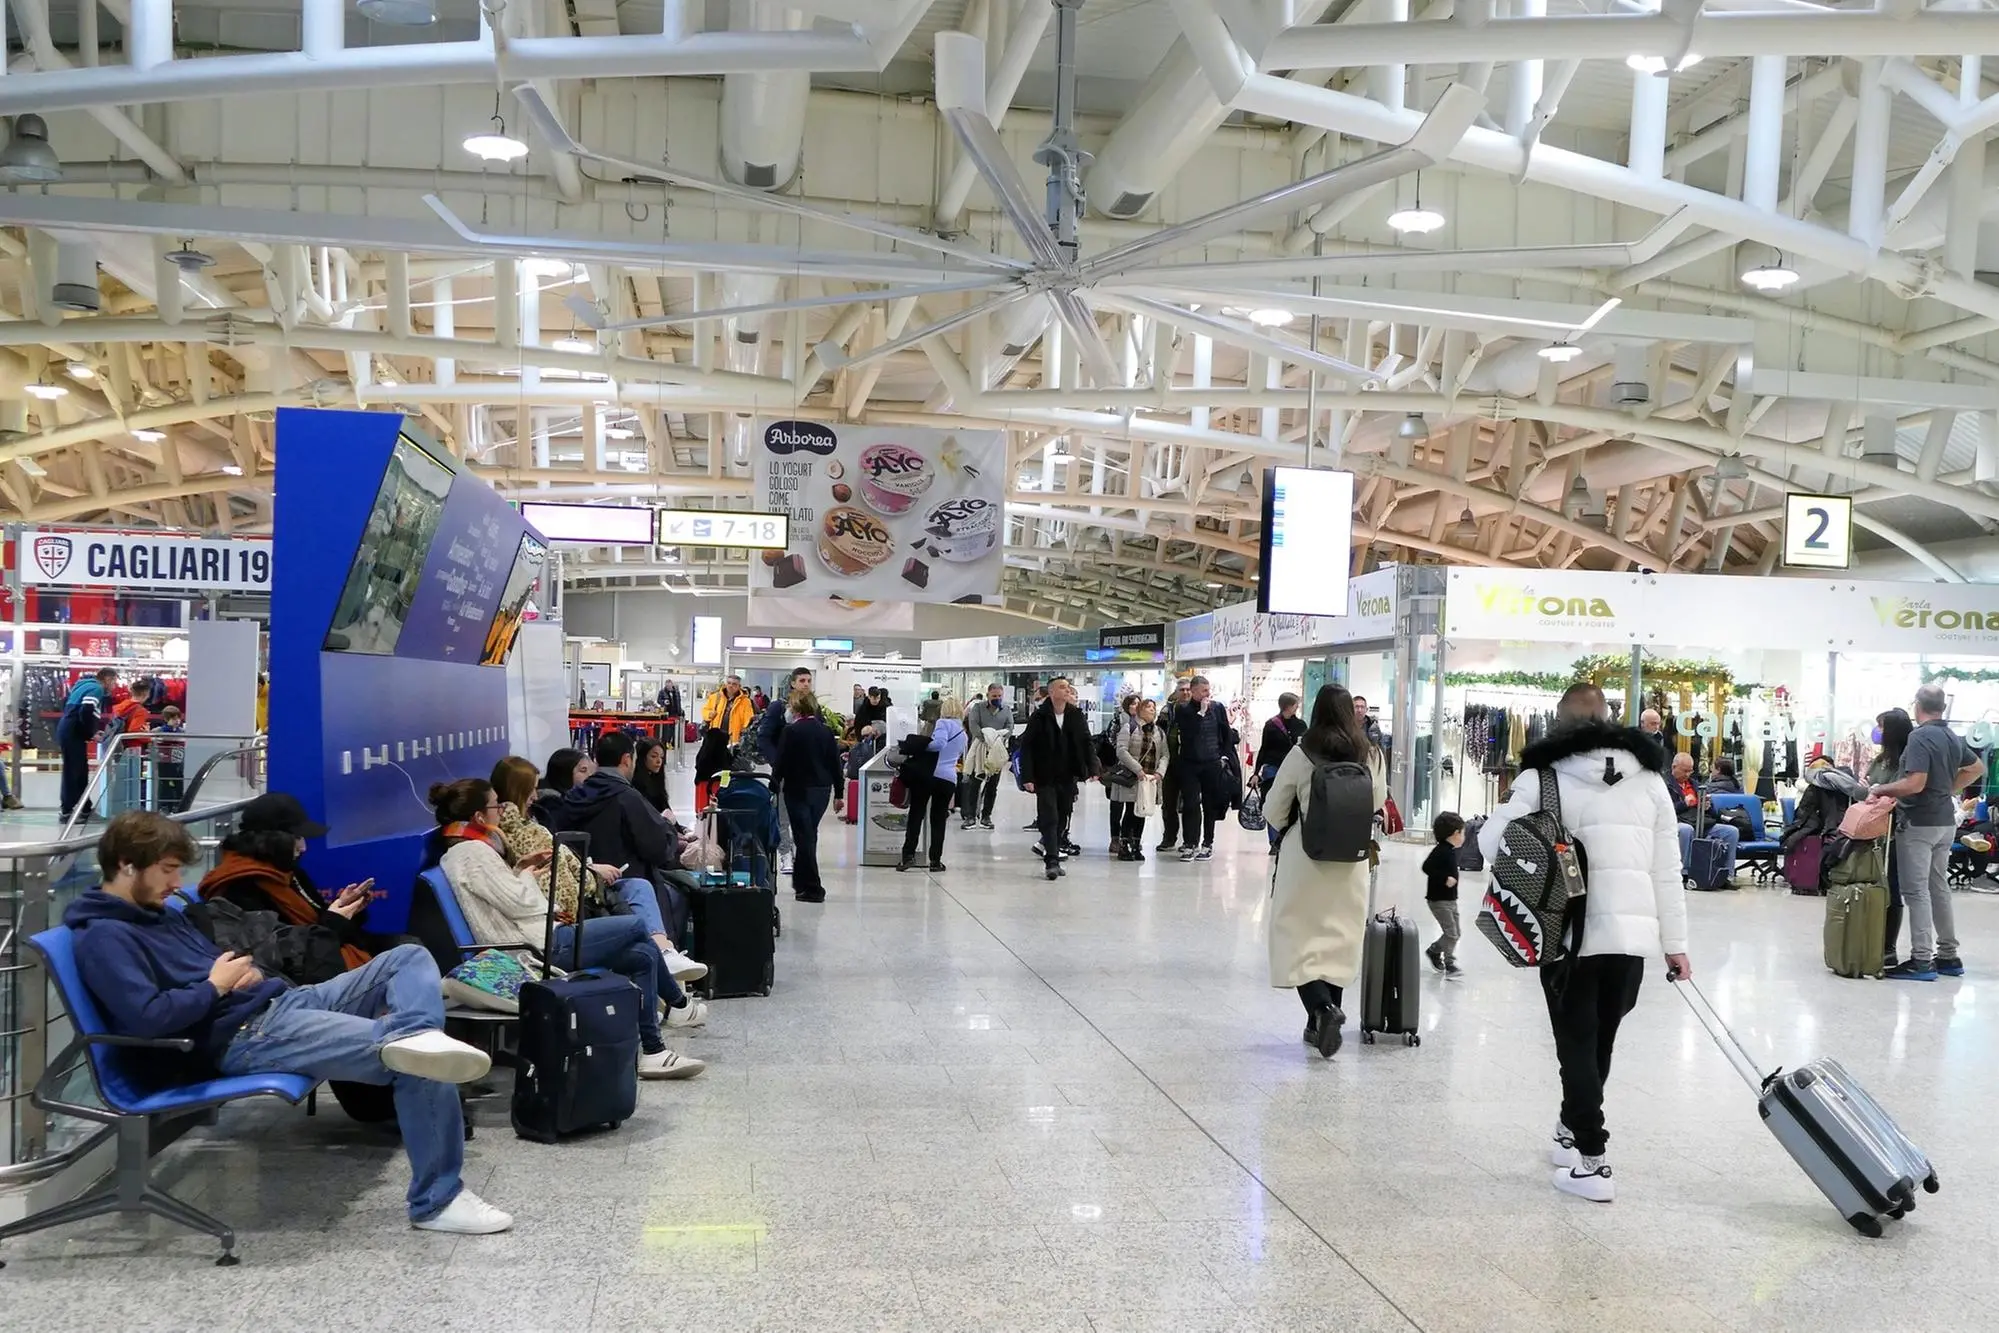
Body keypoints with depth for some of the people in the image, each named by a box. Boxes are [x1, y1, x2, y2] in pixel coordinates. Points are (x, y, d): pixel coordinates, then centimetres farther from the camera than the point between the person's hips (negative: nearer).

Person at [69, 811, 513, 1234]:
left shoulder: (160, 914, 22)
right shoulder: (104, 937, -9)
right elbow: (146, 1018, -25)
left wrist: (244, 974, 7)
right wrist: (216, 986, -9)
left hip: (282, 1003, 10)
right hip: (239, 1038, -10)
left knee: (410, 957, -4)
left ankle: (416, 1037, -36)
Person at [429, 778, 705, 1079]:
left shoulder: (464, 850, 17)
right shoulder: (472, 851, -14)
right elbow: (520, 904, -16)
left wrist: (519, 869, 10)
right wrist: (527, 873, 3)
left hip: (542, 934, 11)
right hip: (543, 944, -11)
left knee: (644, 955, 4)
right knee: (637, 926, -2)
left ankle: (652, 1052, 6)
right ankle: (679, 1002, 20)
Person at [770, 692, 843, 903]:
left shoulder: (790, 731, -11)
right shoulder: (826, 731, 3)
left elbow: (780, 763, -10)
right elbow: (835, 763, 6)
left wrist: (774, 788, -2)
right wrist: (839, 793, 11)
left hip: (798, 790, -5)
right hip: (822, 790, 5)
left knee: (804, 837, -2)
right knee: (809, 834, 18)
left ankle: (812, 888, -5)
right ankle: (801, 880, 28)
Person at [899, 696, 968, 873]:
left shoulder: (943, 723, -1)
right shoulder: (964, 734, 21)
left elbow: (939, 742, -19)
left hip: (929, 773, -5)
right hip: (949, 779, 5)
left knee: (916, 815, 2)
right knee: (938, 820, 10)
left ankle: (908, 855, -2)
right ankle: (935, 860, 9)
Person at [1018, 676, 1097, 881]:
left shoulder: (1076, 716, 3)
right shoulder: (1039, 717, -7)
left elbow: (1087, 743, 5)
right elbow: (1026, 747, -7)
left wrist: (1093, 768, -9)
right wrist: (1027, 777, -14)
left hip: (1068, 778, 4)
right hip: (1045, 778, -4)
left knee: (1062, 820, 10)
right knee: (1050, 819, -7)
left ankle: (1046, 846, 27)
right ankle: (1052, 862, -8)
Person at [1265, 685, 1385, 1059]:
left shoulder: (1302, 754, -12)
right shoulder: (1372, 756, -3)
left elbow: (1273, 811, -3)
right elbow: (1377, 803, 14)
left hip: (1305, 860, -3)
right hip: (1351, 862, 3)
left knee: (1299, 941, 4)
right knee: (1340, 941, 14)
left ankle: (1322, 1009, -15)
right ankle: (1328, 1014, 20)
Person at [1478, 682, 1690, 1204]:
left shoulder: (1543, 775, -3)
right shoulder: (1648, 779, 9)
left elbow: (1491, 842, -7)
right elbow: (1666, 870, 9)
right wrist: (1675, 942, 14)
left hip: (1571, 931, -3)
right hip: (1632, 931, 4)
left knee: (1576, 1044, 6)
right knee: (1599, 1040, 18)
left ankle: (1592, 1161, 4)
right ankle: (1575, 1131, 34)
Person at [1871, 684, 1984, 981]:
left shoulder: (1919, 737, -18)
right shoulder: (1954, 738, 10)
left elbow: (1915, 783, -25)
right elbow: (1977, 768, 26)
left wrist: (1879, 790, -13)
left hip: (1919, 822, -8)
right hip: (1945, 821, 8)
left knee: (1916, 891, -5)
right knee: (1939, 887, 16)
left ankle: (1921, 961, -4)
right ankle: (1949, 955, 23)